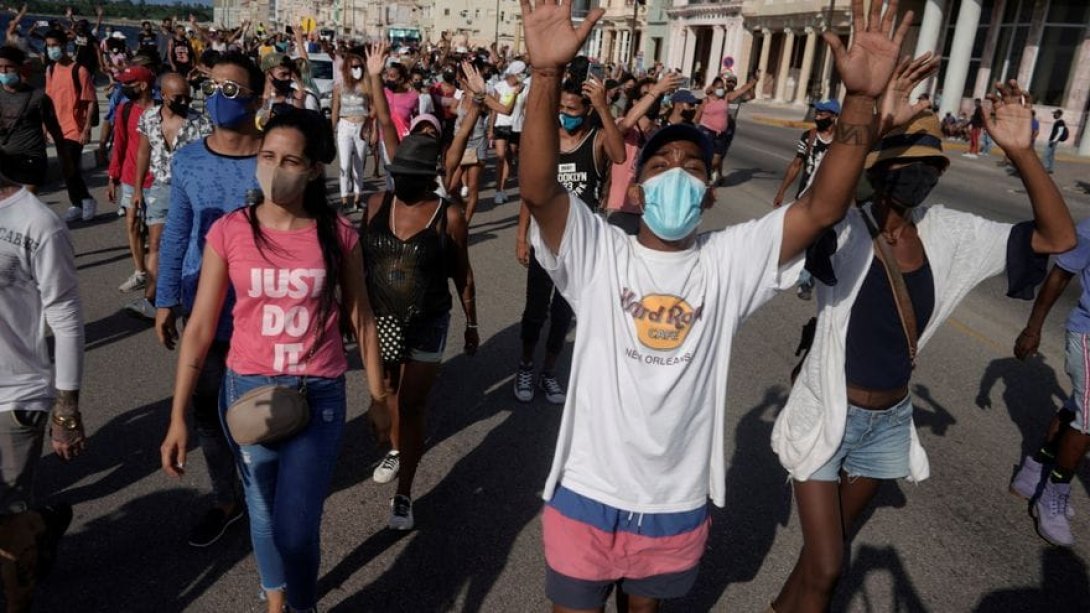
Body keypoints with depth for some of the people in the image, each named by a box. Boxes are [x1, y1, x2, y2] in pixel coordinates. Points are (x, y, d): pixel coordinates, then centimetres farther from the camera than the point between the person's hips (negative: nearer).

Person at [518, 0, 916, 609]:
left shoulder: (730, 260, -6)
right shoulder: (598, 253, -11)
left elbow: (823, 209, -16)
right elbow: (537, 188, -27)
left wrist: (862, 98, -27)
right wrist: (548, 73, -39)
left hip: (678, 505, 2)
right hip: (588, 497, -2)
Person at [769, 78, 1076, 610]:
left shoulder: (947, 233, -4)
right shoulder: (846, 229, -20)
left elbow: (1059, 237, -6)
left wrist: (1020, 152, -17)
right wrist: (875, 125, -48)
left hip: (890, 421, 6)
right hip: (828, 414, -5)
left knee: (832, 543, 26)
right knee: (825, 568, 2)